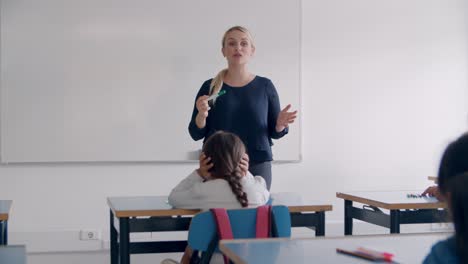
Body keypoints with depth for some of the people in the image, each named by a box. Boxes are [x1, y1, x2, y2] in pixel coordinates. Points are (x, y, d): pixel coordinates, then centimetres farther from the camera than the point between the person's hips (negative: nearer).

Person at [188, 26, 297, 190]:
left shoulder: (265, 86, 3)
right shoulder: (210, 87, 2)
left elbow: (274, 132, 7)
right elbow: (196, 134, 3)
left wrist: (281, 124, -13)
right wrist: (202, 115, -15)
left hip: (257, 166, 0)